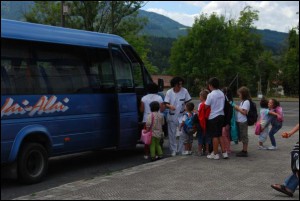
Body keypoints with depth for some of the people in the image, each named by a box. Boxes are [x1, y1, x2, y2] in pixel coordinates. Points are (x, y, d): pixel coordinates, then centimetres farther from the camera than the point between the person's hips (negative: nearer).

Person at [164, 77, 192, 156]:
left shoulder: (184, 91, -6)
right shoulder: (169, 92, -5)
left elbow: (188, 102, 3)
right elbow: (166, 104, -7)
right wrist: (170, 106, -28)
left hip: (181, 115, 0)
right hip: (171, 116, 1)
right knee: (171, 134, 5)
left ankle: (181, 150, 9)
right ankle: (173, 150, 17)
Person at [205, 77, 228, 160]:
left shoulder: (211, 95, -16)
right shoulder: (222, 93, 6)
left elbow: (206, 106, -15)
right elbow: (223, 104, 12)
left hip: (213, 117, -7)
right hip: (221, 115, 7)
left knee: (215, 136, 0)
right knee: (220, 135, 15)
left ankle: (215, 154, 6)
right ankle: (224, 152, 15)